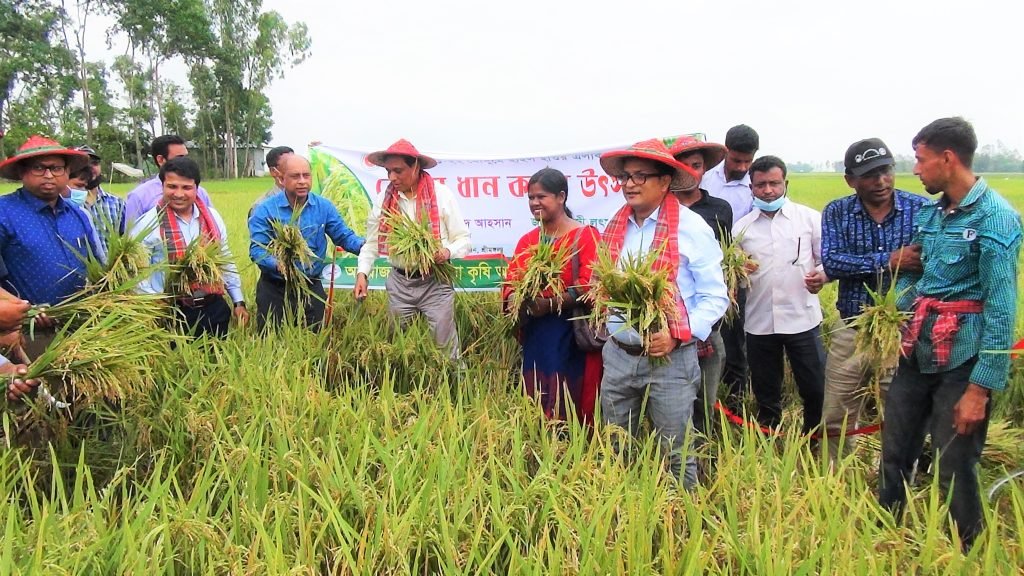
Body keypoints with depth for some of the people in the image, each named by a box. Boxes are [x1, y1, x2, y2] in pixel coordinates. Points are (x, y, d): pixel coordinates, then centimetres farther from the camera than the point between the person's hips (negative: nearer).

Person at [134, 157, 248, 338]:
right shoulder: (149, 223, -8)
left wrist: (239, 302, 13)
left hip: (216, 308, 4)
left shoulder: (212, 217, 7)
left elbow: (226, 261, 15)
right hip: (174, 314, -4)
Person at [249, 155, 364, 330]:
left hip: (311, 286, 2)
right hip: (274, 288, -2)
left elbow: (344, 236, 4)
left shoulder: (324, 207, 1)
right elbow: (257, 249, -15)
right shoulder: (265, 210, -8)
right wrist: (277, 264, -35)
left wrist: (366, 247, -18)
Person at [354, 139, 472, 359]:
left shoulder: (441, 195, -7)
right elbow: (372, 243, 8)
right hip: (399, 283, 3)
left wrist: (447, 251, -24)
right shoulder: (385, 199, 1)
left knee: (444, 345, 2)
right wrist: (362, 273, -5)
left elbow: (463, 239, -4)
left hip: (436, 282, -3)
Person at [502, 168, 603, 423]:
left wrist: (551, 304, -24)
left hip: (572, 336, -5)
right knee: (537, 406, 10)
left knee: (571, 403, -3)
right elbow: (511, 284, 11)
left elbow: (588, 287, -14)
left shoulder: (586, 236, -5)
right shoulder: (527, 240, 14)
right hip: (535, 336, 6)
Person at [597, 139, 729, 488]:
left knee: (674, 455, 6)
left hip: (670, 359, -5)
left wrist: (677, 334, -20)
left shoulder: (691, 227, -9)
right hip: (618, 355, 5)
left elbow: (715, 297, -8)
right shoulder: (614, 226, 8)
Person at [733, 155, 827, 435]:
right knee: (765, 395, 15)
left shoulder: (810, 218, 1)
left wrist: (822, 276, -17)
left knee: (815, 390, 3)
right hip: (759, 323, 2)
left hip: (802, 319, -2)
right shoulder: (742, 226, 6)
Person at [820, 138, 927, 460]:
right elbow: (831, 264, -14)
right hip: (851, 331, 2)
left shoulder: (921, 209, -3)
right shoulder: (837, 212, 0)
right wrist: (888, 261, -22)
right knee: (836, 422, 12)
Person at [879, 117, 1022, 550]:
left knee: (954, 467, 3)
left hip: (961, 359, -7)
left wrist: (980, 388, -17)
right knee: (894, 453, 14)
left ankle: (968, 555, 25)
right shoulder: (930, 212, 9)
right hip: (918, 351, 7)